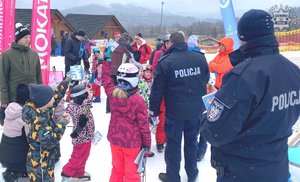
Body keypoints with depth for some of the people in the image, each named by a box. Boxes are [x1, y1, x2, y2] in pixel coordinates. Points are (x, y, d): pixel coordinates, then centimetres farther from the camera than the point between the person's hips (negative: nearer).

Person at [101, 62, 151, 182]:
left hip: (114, 138, 5)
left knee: (117, 169, 21)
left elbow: (105, 77, 12)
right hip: (132, 142, -4)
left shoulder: (112, 93, -10)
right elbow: (143, 125, -15)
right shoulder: (138, 100, -22)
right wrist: (147, 144, -3)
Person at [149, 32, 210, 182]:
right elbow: (206, 80, 10)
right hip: (197, 109, 4)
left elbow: (158, 89, -10)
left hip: (175, 111, -3)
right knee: (191, 141, 19)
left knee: (173, 143, 11)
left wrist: (154, 110, -1)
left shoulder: (165, 62, -13)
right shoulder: (200, 58, -3)